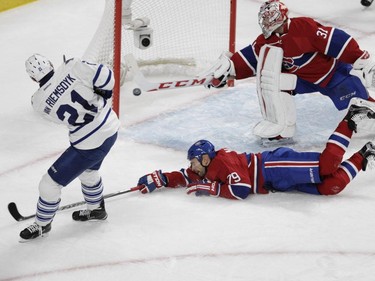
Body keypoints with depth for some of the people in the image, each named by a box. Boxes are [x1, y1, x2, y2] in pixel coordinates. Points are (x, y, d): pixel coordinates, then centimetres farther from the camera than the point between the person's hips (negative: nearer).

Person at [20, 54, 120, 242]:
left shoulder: (39, 102, -14)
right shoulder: (72, 67, -15)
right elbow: (105, 76, -13)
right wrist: (103, 96, 7)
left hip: (90, 144, -6)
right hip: (111, 126, 6)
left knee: (50, 182, 10)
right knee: (87, 170, 35)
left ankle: (42, 225, 28)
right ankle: (96, 209, 54)